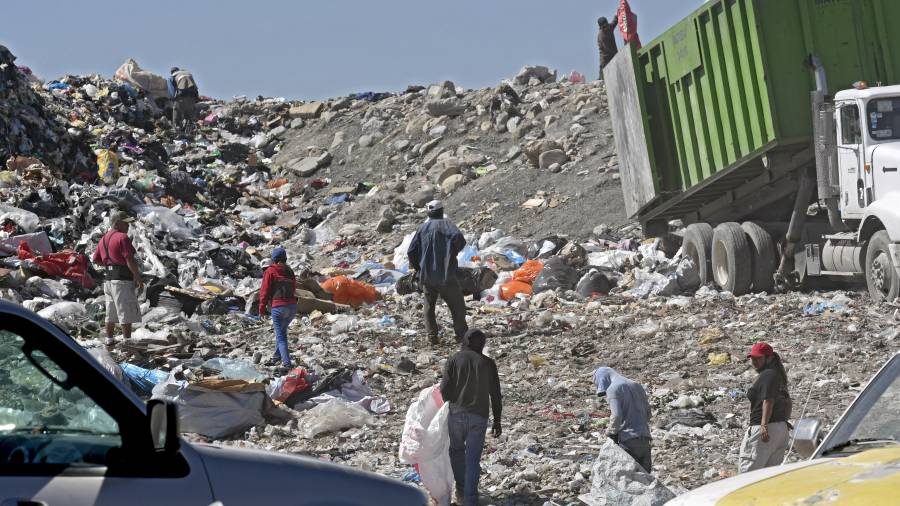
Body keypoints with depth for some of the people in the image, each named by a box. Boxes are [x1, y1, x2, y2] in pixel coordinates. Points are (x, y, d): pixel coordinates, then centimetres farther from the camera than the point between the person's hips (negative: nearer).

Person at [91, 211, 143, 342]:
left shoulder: (103, 239, 15)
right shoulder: (122, 237, -12)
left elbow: (96, 260, 20)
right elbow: (130, 260, -18)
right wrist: (139, 279, -15)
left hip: (107, 279, 9)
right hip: (122, 279, -9)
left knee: (111, 314, 15)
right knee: (126, 313, -6)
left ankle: (109, 340, 20)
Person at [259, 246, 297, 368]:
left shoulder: (270, 271, -2)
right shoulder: (290, 271, 13)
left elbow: (265, 290, -3)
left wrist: (262, 308, 3)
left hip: (278, 307, -5)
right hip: (292, 306, 5)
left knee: (280, 336, -2)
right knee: (282, 331, 24)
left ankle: (286, 362, -12)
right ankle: (277, 357, 28)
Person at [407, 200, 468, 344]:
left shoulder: (422, 228, 8)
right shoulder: (445, 224, -3)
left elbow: (411, 251, 6)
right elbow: (459, 238, -22)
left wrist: (418, 268, 19)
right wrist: (454, 252, -4)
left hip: (427, 277, 4)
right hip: (446, 276, -4)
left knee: (429, 306, 17)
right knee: (457, 306, 7)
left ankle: (432, 336, 11)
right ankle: (461, 334, 6)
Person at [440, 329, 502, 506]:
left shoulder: (454, 360, -2)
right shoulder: (488, 363, 2)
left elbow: (444, 390, -6)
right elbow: (495, 395, 4)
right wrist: (497, 421, 13)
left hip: (456, 414, 0)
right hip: (479, 417, 0)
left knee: (457, 451, 23)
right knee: (473, 458, 5)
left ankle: (461, 490, 27)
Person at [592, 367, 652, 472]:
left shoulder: (613, 389, -5)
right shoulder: (637, 386, 18)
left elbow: (616, 416, -16)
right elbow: (648, 413, 20)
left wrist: (611, 432, -1)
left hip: (628, 440, -7)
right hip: (645, 439, 7)